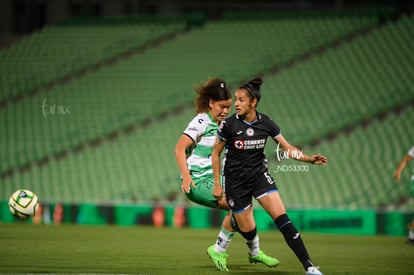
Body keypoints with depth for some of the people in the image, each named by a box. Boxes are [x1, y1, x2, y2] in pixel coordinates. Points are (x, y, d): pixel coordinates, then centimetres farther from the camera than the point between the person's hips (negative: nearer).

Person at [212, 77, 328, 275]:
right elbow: (216, 153, -1)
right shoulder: (229, 125, -13)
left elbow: (288, 149, 2)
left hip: (259, 175, 1)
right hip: (235, 180, -1)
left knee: (282, 218, -17)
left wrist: (310, 159, -13)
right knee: (248, 232, 0)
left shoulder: (266, 123, -6)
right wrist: (217, 185, -1)